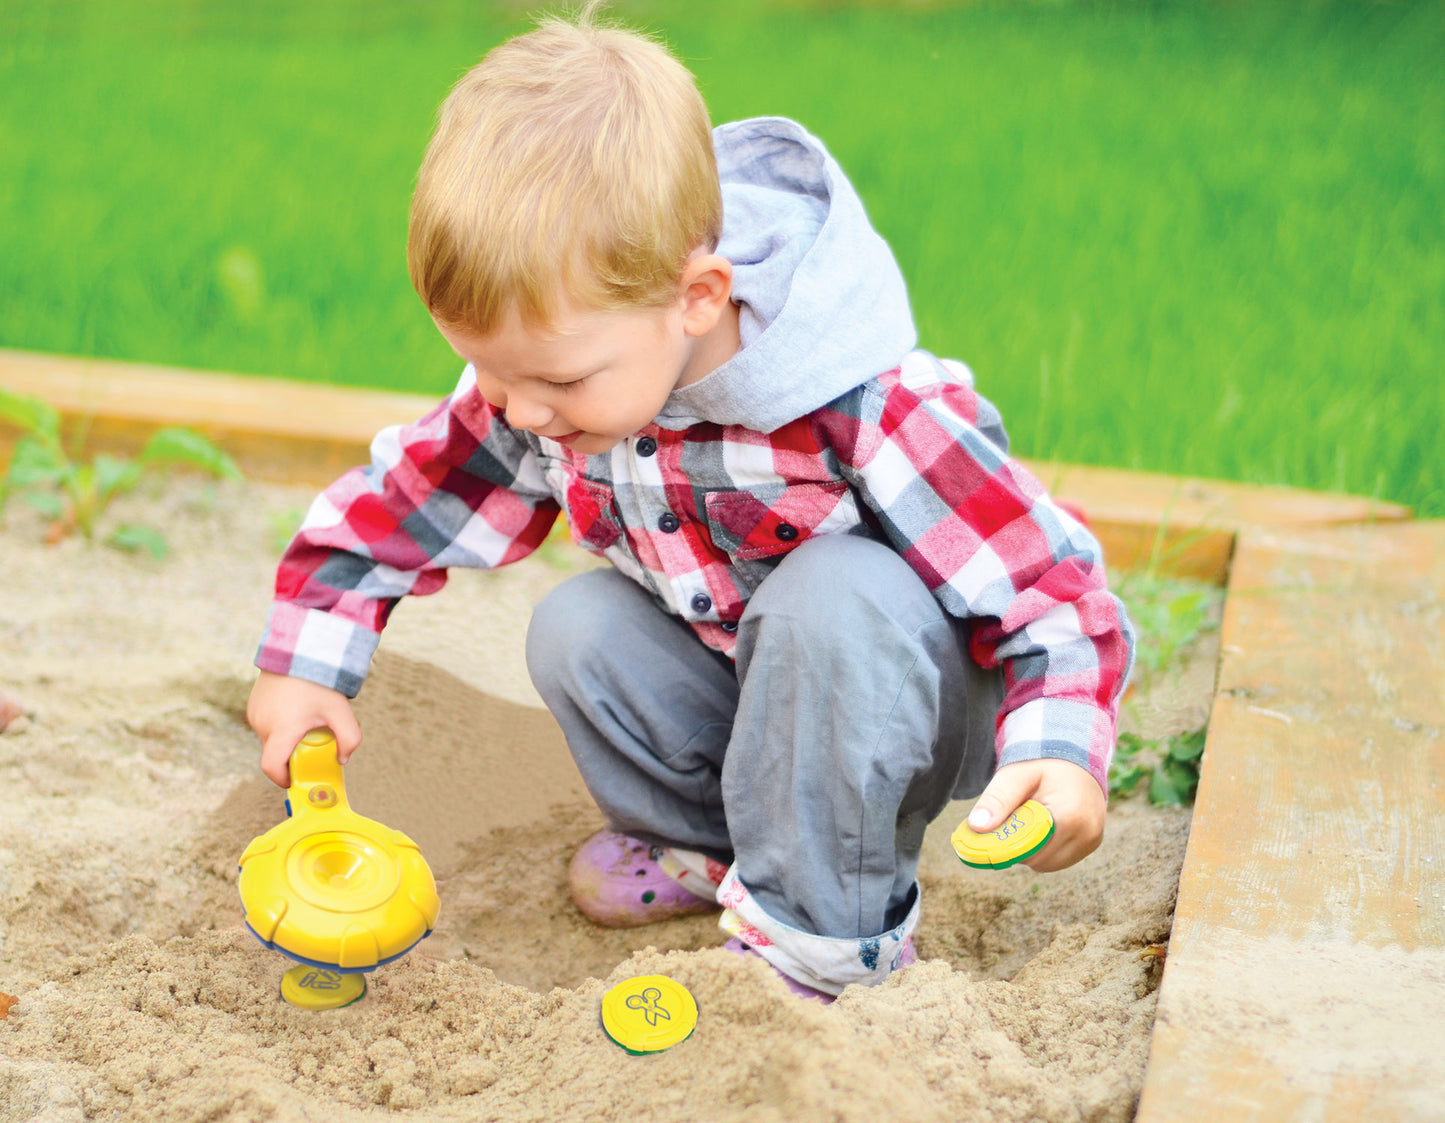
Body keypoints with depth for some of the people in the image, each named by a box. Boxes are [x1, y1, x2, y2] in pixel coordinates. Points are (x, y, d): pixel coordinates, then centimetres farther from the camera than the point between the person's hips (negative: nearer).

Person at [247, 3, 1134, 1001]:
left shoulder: (878, 420, -35)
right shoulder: (536, 382, -16)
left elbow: (1051, 585, -28)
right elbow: (405, 493, 0)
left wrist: (1059, 750, -45)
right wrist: (306, 659, -5)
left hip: (890, 691, -6)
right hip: (742, 697, 6)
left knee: (834, 594, -35)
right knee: (576, 628, -17)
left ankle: (816, 930, -20)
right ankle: (702, 840, 8)